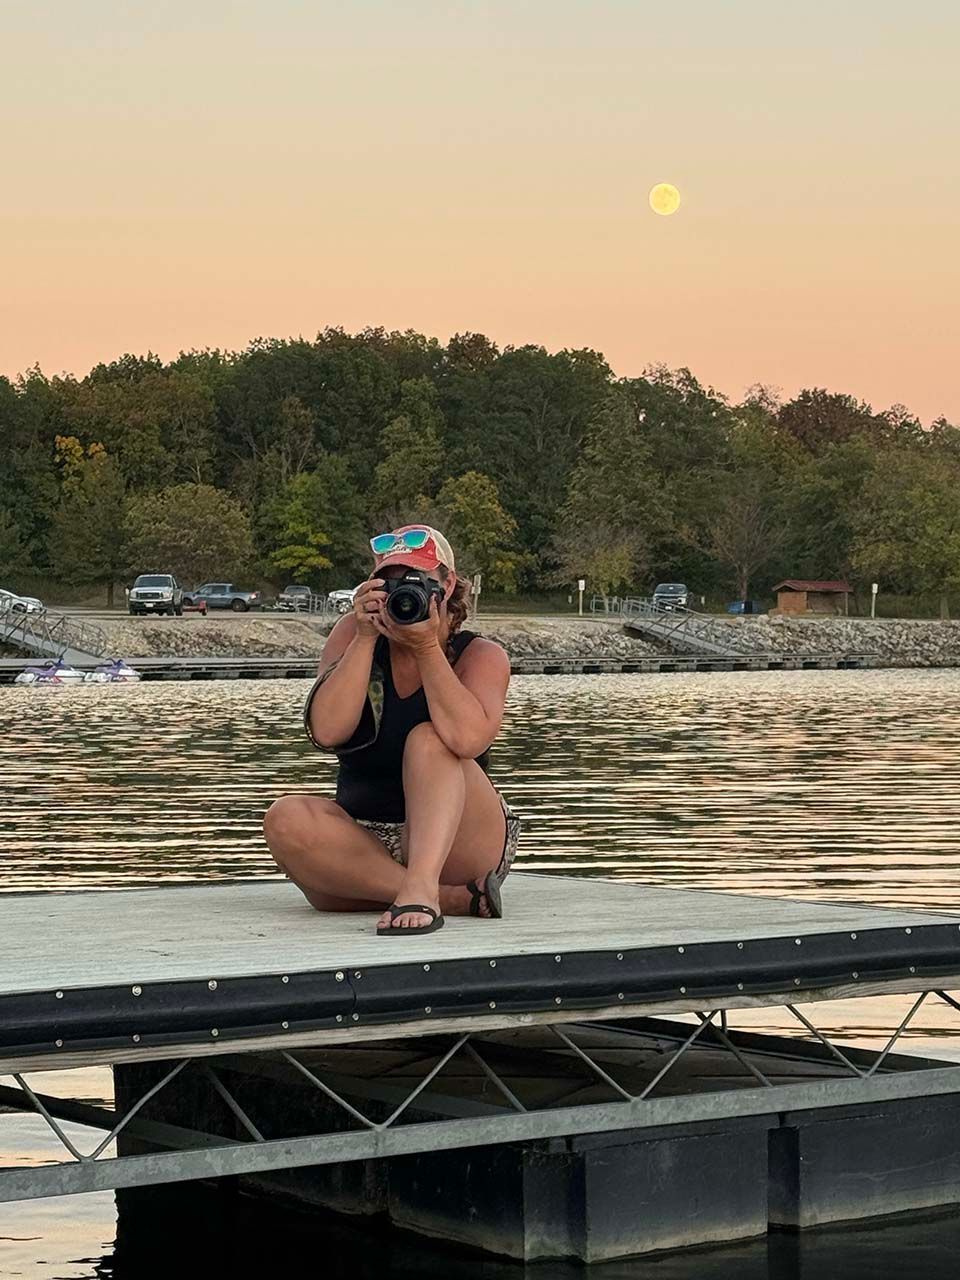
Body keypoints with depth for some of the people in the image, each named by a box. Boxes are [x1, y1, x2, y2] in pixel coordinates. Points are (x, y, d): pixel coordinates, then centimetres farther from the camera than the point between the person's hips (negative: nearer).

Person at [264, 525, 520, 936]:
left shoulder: (480, 655, -3)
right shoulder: (353, 635, 4)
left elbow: (466, 739, -26)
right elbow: (327, 731, -14)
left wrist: (427, 648, -22)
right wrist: (365, 637, -17)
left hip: (459, 846, -2)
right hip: (360, 846, 2)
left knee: (428, 740, -27)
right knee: (286, 819, -28)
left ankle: (421, 886, -48)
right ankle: (455, 899, -31)